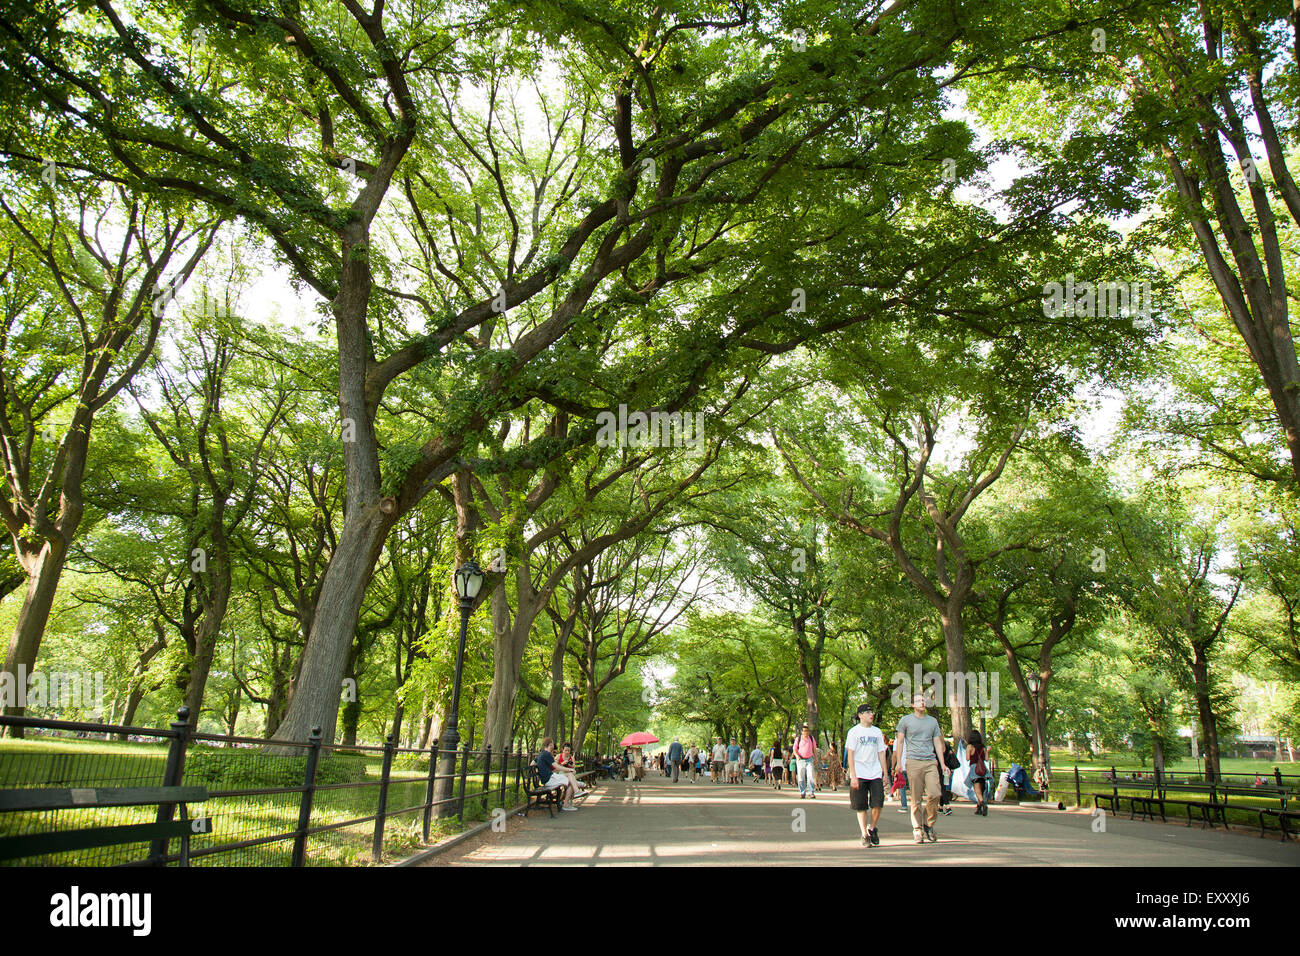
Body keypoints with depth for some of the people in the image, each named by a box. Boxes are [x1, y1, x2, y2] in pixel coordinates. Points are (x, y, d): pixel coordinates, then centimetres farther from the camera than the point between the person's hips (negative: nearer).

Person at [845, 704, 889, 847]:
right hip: (859, 775, -3)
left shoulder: (877, 732, 14)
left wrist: (885, 773, 11)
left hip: (875, 774, 3)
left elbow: (881, 753, 17)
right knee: (861, 807, 0)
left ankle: (872, 828, 16)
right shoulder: (854, 732, 1)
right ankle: (864, 835, 11)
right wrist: (853, 776, -11)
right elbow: (850, 754, -3)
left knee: (878, 804, -6)